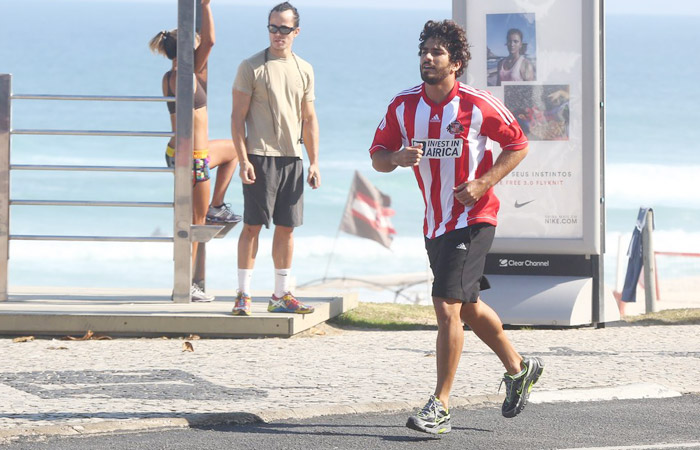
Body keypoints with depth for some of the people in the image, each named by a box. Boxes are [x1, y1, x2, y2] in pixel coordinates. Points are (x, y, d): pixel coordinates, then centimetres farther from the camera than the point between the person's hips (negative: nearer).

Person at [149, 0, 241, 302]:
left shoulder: (168, 78, 3)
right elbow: (209, 41, -25)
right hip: (193, 158, -10)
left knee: (233, 150, 32)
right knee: (196, 220, 0)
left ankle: (216, 208, 30)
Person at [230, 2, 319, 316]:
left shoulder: (303, 70, 12)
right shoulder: (251, 67, -2)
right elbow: (238, 117, -4)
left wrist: (314, 162, 10)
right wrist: (243, 159, -12)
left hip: (292, 157, 5)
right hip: (260, 156, -4)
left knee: (286, 228, 6)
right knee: (253, 225, -5)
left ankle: (281, 295, 13)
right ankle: (243, 294, -1)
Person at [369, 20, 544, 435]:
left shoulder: (478, 105, -12)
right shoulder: (403, 106, -1)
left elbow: (518, 144, -1)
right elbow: (378, 157, 4)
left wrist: (482, 184, -14)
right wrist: (398, 158, -20)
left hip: (473, 218, -6)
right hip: (435, 224, 6)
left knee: (447, 305, -17)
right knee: (469, 308, 19)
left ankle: (440, 407, -12)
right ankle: (519, 368, 42)